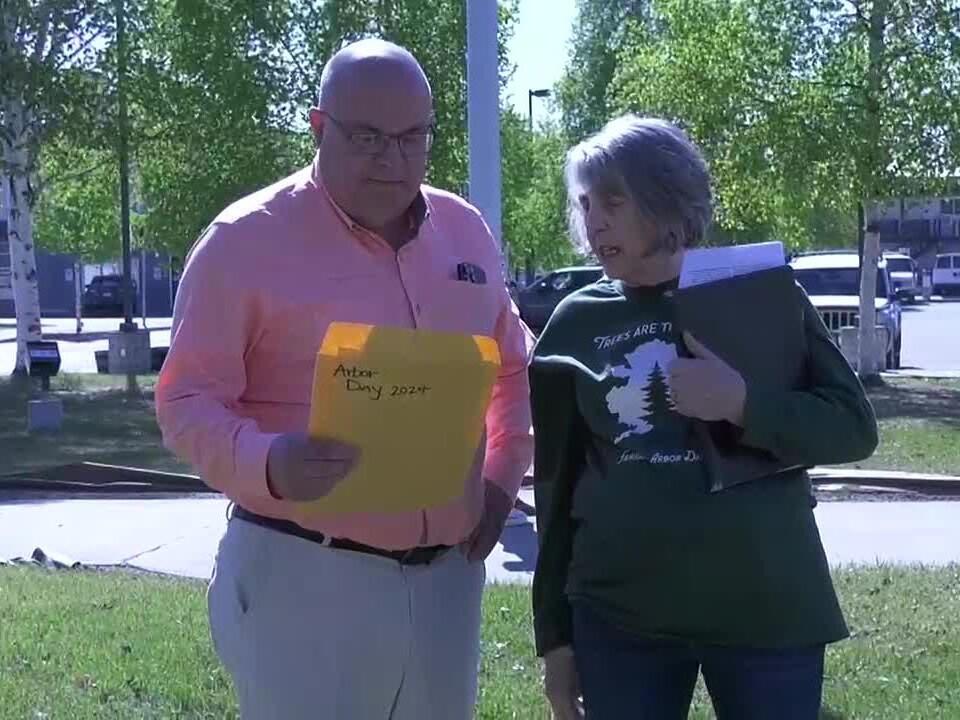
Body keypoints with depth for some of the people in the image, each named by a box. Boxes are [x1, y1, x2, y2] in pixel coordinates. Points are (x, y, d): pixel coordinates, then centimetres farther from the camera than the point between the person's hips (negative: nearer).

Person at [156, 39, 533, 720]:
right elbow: (188, 400, -11)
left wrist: (502, 476, 10)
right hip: (303, 578, -5)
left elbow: (513, 367, 23)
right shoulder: (247, 238, -9)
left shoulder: (466, 231, 9)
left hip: (447, 574, 6)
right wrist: (268, 464, -30)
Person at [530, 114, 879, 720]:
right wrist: (554, 632, 7)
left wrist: (742, 404, -19)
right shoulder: (577, 323, 5)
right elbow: (557, 487, 8)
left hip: (768, 609, -1)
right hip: (618, 618, 1)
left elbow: (855, 427, -3)